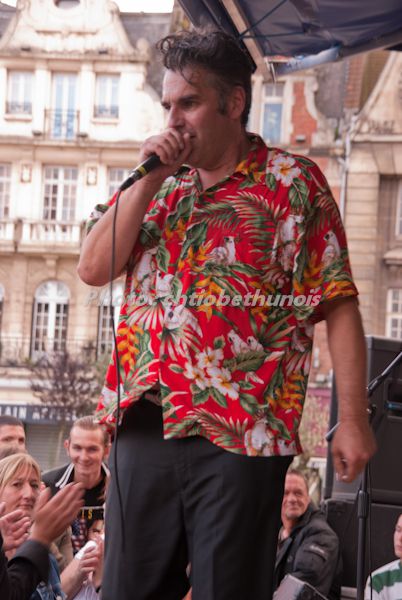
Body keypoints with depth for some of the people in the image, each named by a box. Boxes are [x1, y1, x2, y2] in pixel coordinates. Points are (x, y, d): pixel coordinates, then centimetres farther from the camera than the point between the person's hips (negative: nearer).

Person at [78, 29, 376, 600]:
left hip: (240, 435, -5)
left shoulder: (291, 181, 1)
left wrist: (353, 420, -11)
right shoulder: (154, 184, 17)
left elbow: (338, 305, -4)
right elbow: (94, 268, 6)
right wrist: (151, 178, -2)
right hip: (144, 424, 5)